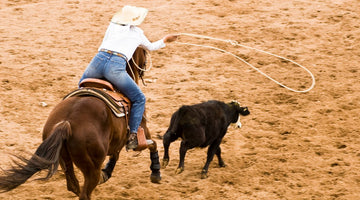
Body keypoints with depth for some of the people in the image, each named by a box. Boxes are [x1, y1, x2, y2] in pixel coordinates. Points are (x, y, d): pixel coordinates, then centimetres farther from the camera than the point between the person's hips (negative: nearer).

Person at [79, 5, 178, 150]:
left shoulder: (112, 26, 24)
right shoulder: (137, 33, 21)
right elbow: (151, 47, 39)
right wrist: (165, 40, 58)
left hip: (99, 58, 3)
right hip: (116, 67, -3)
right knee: (139, 99, 12)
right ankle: (132, 136, 4)